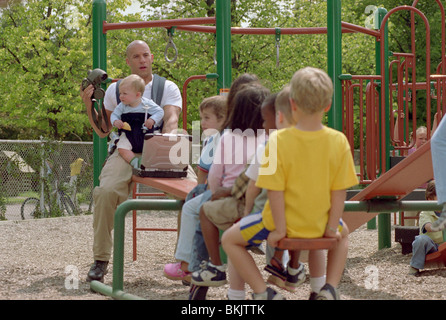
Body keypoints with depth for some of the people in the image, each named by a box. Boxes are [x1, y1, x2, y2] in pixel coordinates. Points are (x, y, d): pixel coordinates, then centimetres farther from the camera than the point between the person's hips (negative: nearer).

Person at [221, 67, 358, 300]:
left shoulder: (278, 141, -20)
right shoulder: (339, 141, -12)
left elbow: (276, 191, -18)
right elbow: (339, 191, -7)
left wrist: (280, 230, -8)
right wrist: (332, 227, 5)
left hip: (284, 223, -3)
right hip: (319, 225, 3)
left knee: (230, 239, 18)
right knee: (343, 235, 37)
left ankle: (263, 292, 6)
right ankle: (330, 288, 18)